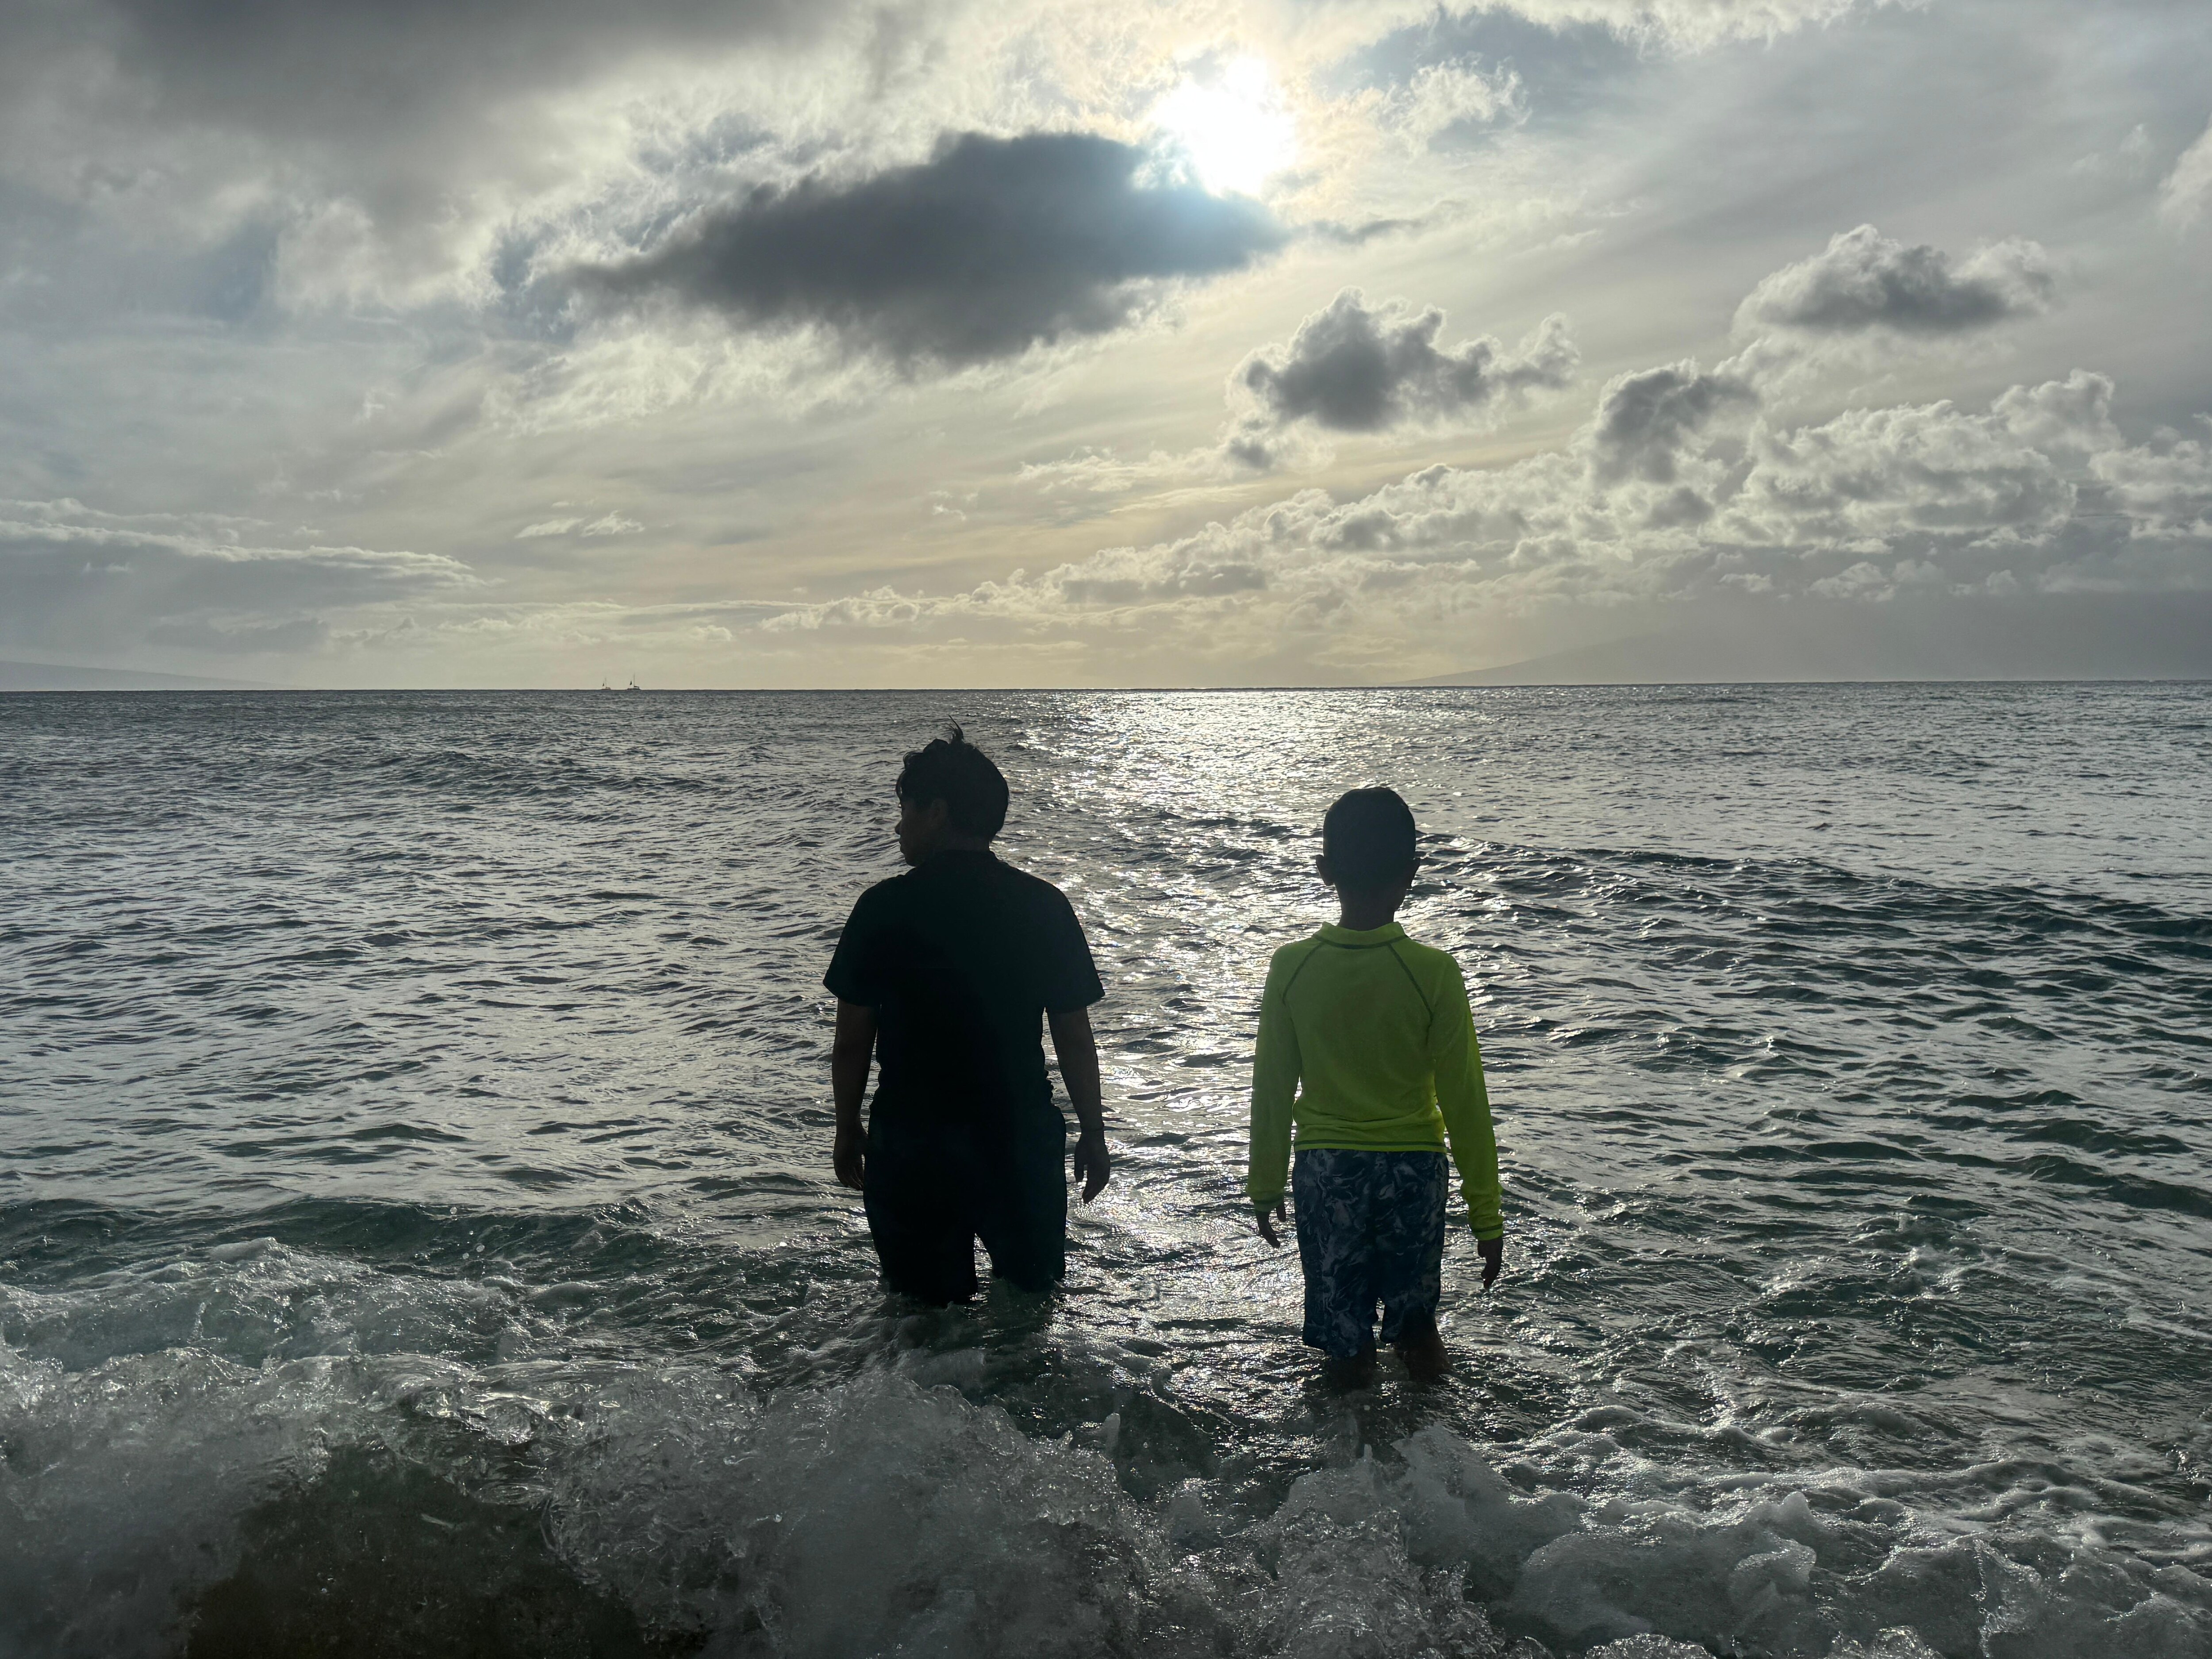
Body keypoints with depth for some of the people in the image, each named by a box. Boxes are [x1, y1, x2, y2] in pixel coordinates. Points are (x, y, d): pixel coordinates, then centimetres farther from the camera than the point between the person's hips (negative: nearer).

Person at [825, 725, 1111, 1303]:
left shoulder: (884, 908, -9)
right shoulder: (1045, 906, -3)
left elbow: (852, 1043, -4)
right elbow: (1075, 1040, 0)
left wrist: (847, 1132, 11)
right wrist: (1093, 1134, 11)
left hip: (912, 1146, -1)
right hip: (1022, 1141, 2)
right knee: (1037, 1303, 18)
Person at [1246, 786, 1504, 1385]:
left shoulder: (1291, 968, -12)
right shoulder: (1434, 975, -17)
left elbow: (1273, 1092, -3)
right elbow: (1463, 1104, -11)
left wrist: (1265, 1186, 11)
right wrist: (1487, 1216, -1)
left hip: (1325, 1166, 1)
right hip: (1413, 1167, 0)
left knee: (1339, 1307, 18)